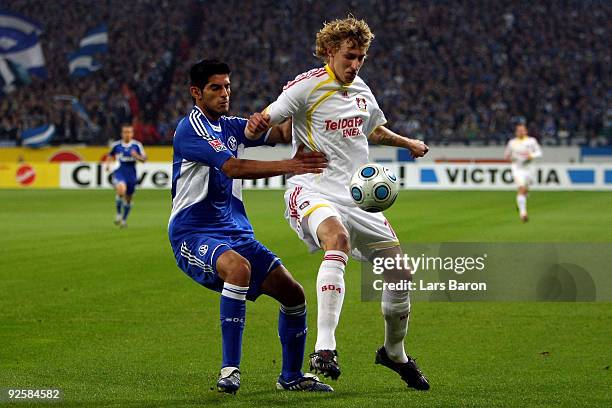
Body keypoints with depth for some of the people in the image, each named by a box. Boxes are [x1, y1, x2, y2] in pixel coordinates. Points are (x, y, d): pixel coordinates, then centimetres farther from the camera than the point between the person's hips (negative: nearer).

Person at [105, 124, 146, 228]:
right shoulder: (116, 145, 1)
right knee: (121, 190, -30)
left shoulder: (137, 145, -2)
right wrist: (108, 164, 3)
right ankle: (118, 213, -10)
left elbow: (144, 159, -2)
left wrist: (137, 156, -21)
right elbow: (110, 155, 20)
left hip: (131, 174, 1)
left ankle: (124, 219, 33)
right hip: (119, 172, -1)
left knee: (128, 198, 11)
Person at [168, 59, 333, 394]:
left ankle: (291, 376, 22)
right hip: (192, 234, -8)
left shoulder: (231, 126, 15)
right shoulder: (191, 128, -12)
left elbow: (281, 131, 3)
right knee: (238, 267, -38)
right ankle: (230, 369, -35)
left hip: (236, 232, 8)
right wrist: (288, 166, -31)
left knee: (293, 293, 2)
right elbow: (233, 167, -24)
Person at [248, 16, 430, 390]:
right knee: (338, 238, -40)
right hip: (312, 190, -7)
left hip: (355, 197, 7)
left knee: (400, 273, 7)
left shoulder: (361, 90, 13)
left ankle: (395, 353, 34)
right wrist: (257, 123, -37)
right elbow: (269, 118, -16)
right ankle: (325, 350, -45)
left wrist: (408, 143, 32)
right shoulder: (308, 86, -9)